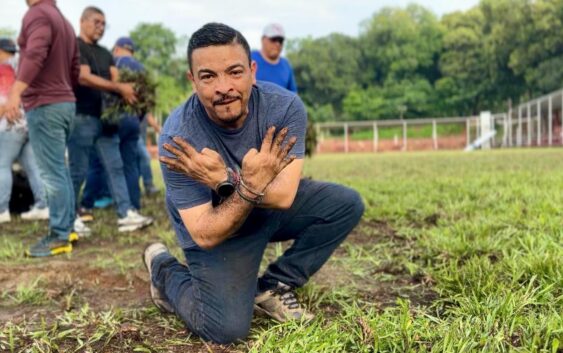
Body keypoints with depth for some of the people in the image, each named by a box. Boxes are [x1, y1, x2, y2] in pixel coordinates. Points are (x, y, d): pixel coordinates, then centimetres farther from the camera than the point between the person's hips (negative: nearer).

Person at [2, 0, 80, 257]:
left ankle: (59, 236, -3)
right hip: (65, 102, 9)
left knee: (52, 173, -7)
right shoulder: (64, 21, 20)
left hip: (44, 104, -9)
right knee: (59, 169, 15)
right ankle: (67, 227, 20)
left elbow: (35, 54, -26)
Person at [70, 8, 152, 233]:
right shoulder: (75, 47, -5)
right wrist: (119, 88, -24)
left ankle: (126, 215, 5)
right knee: (78, 171, -1)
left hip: (104, 118, 8)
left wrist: (128, 91, -16)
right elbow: (84, 78, -18)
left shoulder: (104, 53, 19)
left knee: (115, 167, 3)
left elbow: (116, 78, 7)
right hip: (82, 117, -8)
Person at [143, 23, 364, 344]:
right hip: (218, 227, -4)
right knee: (226, 329, -18)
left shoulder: (286, 107, -24)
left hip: (271, 210, 4)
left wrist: (224, 180, -42)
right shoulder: (179, 138, -31)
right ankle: (164, 270, 13)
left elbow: (284, 197, -29)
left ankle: (272, 288, 1)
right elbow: (205, 235, -30)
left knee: (346, 204, -13)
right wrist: (251, 186, -44)